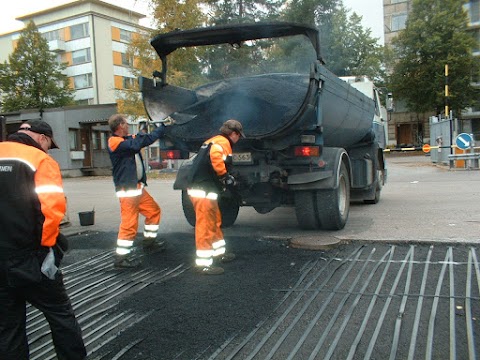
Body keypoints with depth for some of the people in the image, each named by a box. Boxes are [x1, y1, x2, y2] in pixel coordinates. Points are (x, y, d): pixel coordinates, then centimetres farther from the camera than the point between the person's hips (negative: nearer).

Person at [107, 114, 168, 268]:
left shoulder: (128, 139, 13)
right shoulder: (114, 142, -14)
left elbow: (147, 139, 21)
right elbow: (135, 145, -29)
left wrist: (163, 127, 21)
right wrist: (140, 134, -10)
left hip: (138, 186, 10)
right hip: (127, 189, -10)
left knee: (154, 211, 20)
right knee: (129, 223, -9)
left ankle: (149, 240, 33)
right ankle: (121, 257, -2)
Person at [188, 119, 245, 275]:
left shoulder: (213, 141, 20)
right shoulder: (223, 142, -10)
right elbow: (216, 157, -32)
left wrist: (225, 176, 20)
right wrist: (225, 176, -19)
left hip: (203, 188, 10)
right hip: (203, 191, -10)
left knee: (215, 222, 21)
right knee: (205, 225, -6)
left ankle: (219, 252, 34)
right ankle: (203, 263, -2)